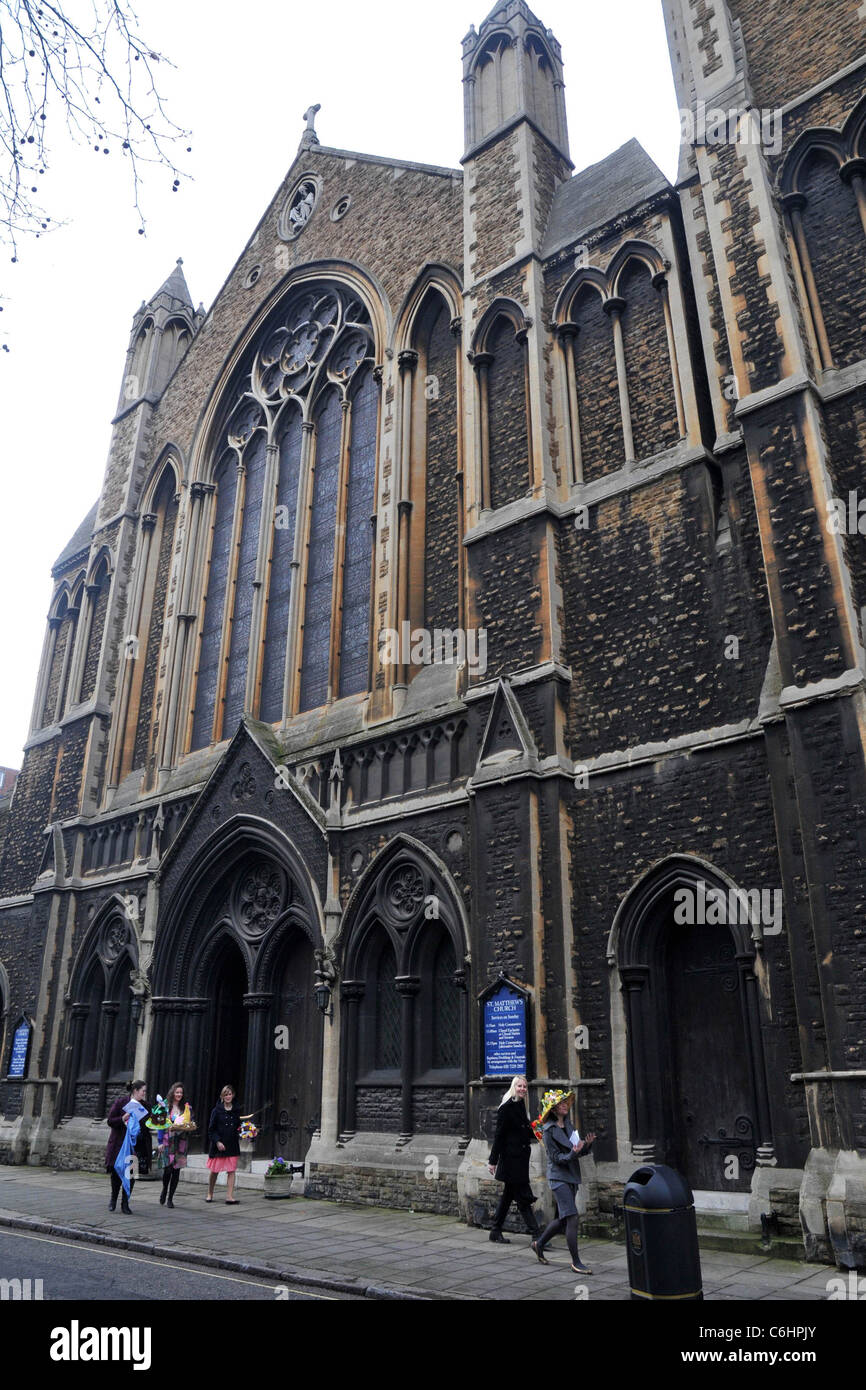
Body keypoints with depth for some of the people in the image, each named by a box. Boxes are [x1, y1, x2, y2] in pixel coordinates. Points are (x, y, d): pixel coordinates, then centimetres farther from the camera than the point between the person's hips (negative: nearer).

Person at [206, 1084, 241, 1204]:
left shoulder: (236, 1111, 8)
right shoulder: (216, 1110, -3)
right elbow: (211, 1129, -3)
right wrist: (217, 1141, -13)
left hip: (232, 1145, 2)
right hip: (218, 1145, -2)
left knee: (231, 1171, -4)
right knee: (215, 1171, 7)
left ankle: (230, 1197, -2)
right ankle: (210, 1194, 27)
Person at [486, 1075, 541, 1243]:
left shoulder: (520, 1106, 12)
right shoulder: (506, 1107, -13)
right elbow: (499, 1135, -13)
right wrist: (493, 1160, -13)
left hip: (520, 1158, 9)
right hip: (511, 1158, -9)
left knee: (508, 1195, 14)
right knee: (523, 1197, -5)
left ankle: (496, 1232, 23)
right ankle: (537, 1235, -2)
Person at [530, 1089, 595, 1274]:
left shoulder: (567, 1126, 10)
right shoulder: (549, 1130, -12)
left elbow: (579, 1150, 12)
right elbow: (556, 1157, -15)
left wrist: (586, 1144, -8)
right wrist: (573, 1153, -30)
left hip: (571, 1177, 8)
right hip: (558, 1177, -8)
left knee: (562, 1218, 15)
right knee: (572, 1218, -11)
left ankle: (539, 1244, 34)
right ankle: (576, 1262, -3)